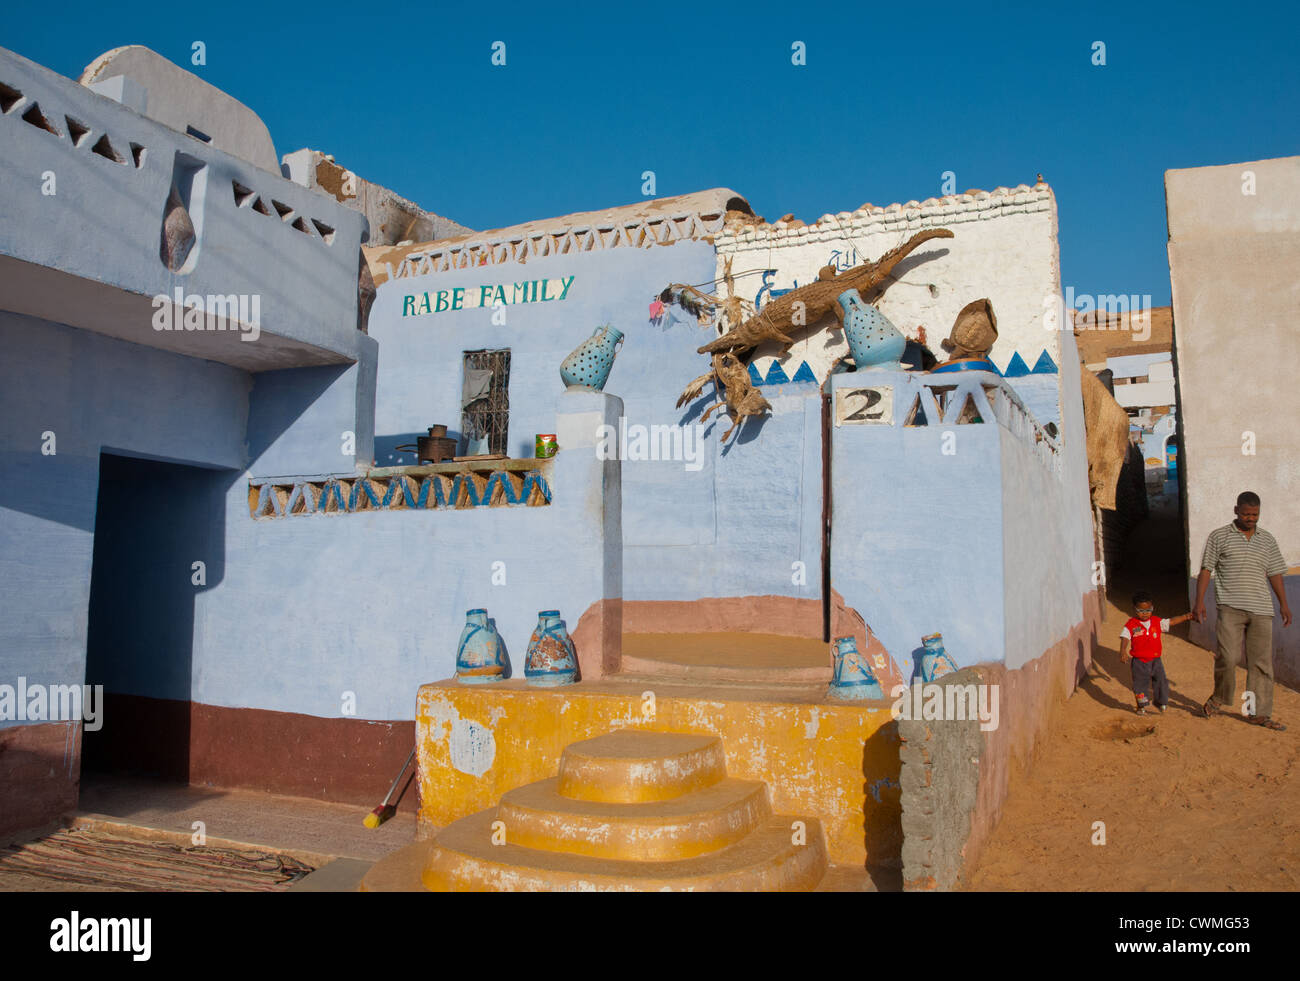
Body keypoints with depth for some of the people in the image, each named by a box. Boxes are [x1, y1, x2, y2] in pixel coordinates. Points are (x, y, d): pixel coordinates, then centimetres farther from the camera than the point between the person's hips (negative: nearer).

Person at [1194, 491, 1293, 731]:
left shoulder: (1268, 540, 15)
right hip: (1230, 607, -3)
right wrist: (1199, 601, -4)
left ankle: (1260, 713, 10)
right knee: (1227, 656, -14)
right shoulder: (1219, 537, 5)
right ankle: (1219, 697, 10)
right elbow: (1206, 570, 3)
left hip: (1261, 610, 3)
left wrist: (1284, 604, 13)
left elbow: (1274, 574, 19)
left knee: (1261, 662, 3)